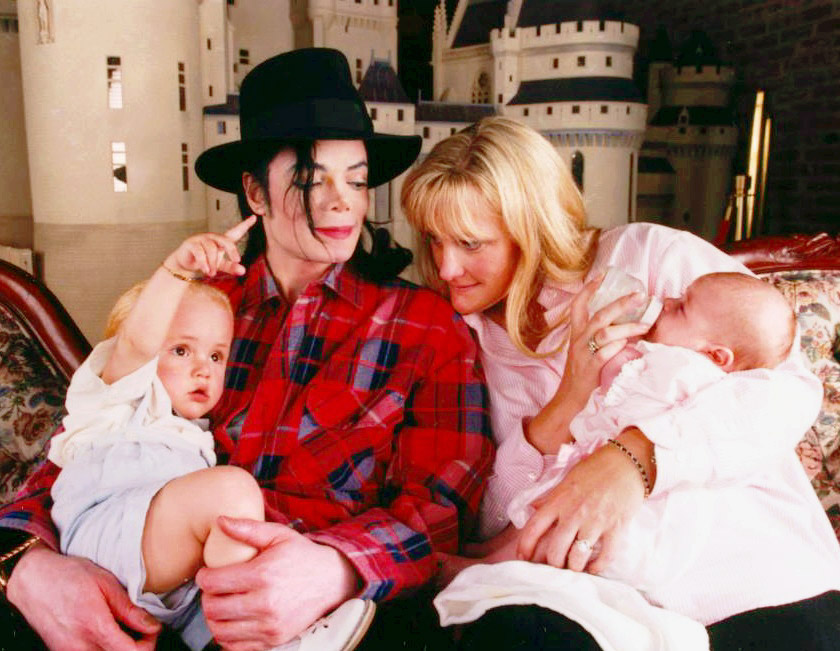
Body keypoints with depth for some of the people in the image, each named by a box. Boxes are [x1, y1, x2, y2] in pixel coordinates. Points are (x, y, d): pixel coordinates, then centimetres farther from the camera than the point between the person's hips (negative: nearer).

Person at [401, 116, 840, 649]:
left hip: (763, 590, -1)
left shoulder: (644, 255, -5)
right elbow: (495, 532, 1)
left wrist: (634, 454, -32)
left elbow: (791, 384, -16)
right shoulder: (483, 340, 7)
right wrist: (563, 408, -16)